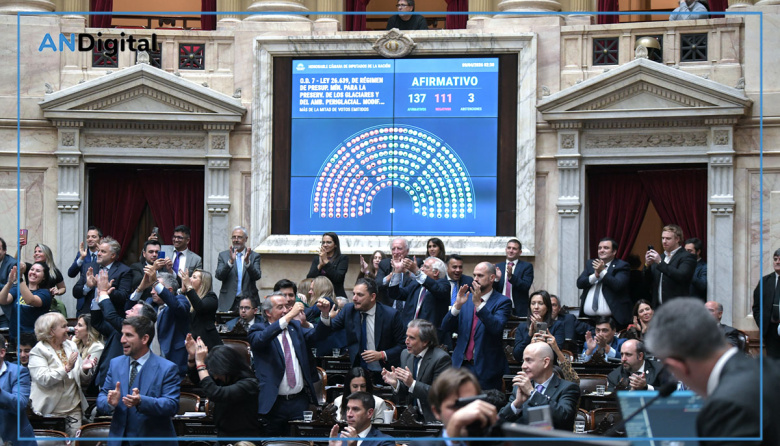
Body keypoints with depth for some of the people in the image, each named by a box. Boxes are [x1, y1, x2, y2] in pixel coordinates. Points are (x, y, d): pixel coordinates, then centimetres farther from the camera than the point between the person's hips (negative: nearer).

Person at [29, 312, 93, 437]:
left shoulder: (71, 346, 11)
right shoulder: (38, 351, -6)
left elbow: (83, 380, 14)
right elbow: (43, 379, -20)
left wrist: (84, 369, -9)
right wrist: (67, 368, -27)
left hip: (74, 408, 5)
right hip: (50, 411, -5)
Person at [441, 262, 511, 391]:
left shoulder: (502, 302, -2)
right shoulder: (465, 299, 11)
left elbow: (496, 327, -19)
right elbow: (446, 327, 4)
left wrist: (478, 303, -24)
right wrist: (457, 305, -12)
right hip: (462, 364, 4)